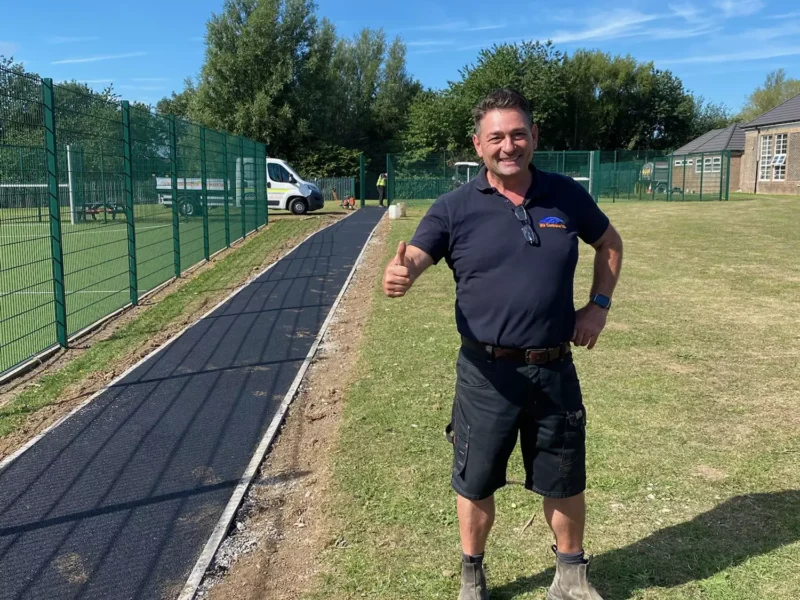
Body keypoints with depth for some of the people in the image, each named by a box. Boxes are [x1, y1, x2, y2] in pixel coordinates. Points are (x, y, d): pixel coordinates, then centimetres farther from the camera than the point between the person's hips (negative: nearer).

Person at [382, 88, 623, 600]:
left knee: (565, 483, 17)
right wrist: (399, 274, -42)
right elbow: (414, 258, -18)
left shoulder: (568, 197, 1)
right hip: (487, 373, -2)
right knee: (476, 483, 13)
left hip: (555, 370, 2)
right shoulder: (455, 208, -6)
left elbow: (610, 243, 17)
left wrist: (600, 304, 5)